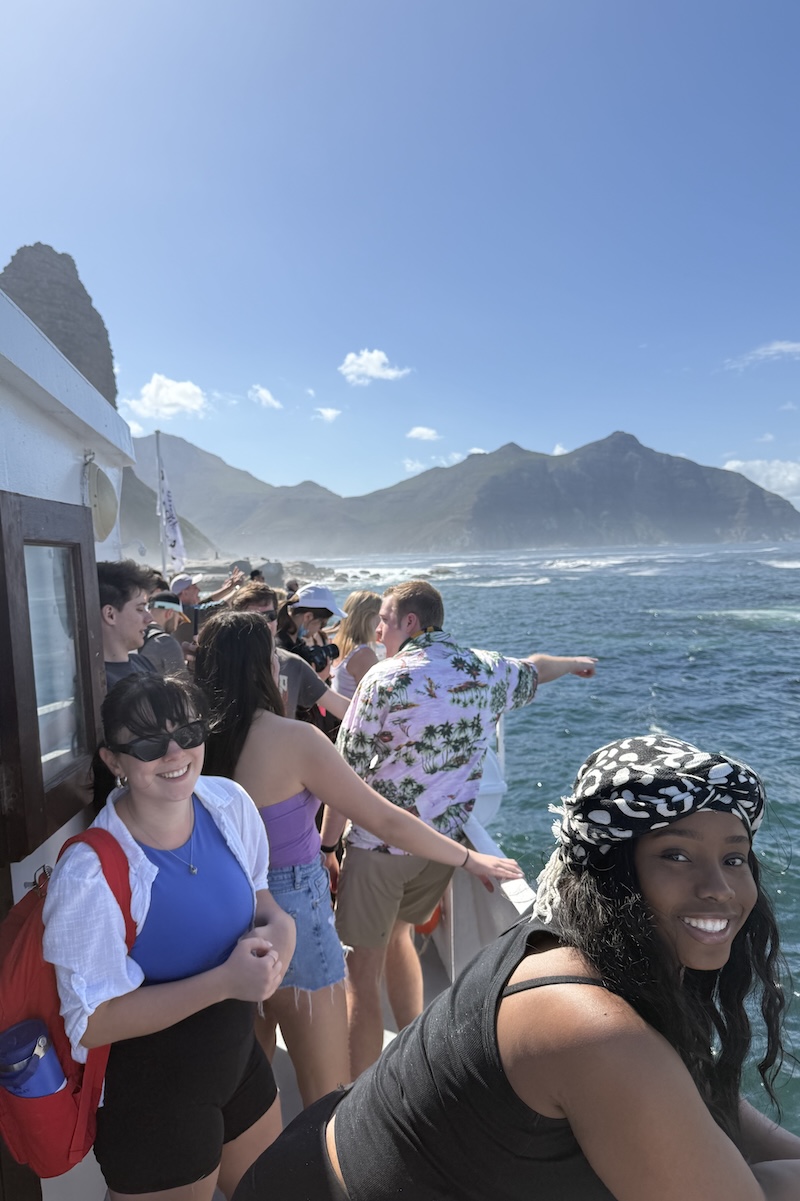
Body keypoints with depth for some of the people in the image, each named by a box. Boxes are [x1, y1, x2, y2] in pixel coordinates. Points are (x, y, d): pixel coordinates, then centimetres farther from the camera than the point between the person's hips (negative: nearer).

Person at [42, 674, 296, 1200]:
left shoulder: (230, 803, -13)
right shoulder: (90, 875, -30)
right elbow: (93, 1022, -21)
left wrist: (279, 925, -18)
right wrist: (224, 983, -29)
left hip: (240, 1062, 6)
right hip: (151, 1106, -6)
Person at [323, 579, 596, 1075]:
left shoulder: (386, 678, -15)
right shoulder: (487, 670, 1)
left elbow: (348, 772, -13)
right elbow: (534, 670, 23)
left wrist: (327, 845, -3)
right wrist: (576, 663, 44)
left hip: (379, 843, -6)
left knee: (363, 971, 5)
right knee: (395, 934, 27)